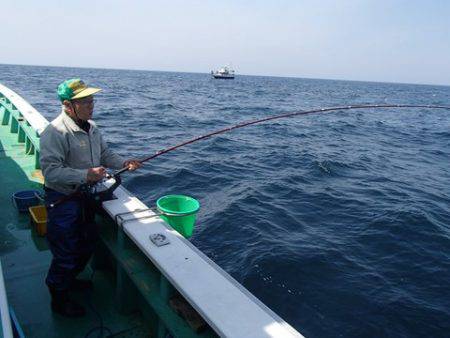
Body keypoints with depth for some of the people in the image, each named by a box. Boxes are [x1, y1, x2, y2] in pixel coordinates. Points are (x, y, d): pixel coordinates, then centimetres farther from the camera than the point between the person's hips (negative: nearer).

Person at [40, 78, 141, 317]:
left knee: (87, 243, 22)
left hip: (86, 196, 9)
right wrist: (85, 175, -35)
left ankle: (69, 279, 49)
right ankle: (59, 300, 30)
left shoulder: (91, 127, 5)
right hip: (63, 200, -8)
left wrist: (124, 163, -5)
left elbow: (105, 154, 12)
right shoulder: (55, 132, -23)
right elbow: (51, 171, -28)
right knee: (66, 252, 5)